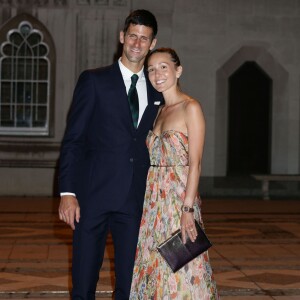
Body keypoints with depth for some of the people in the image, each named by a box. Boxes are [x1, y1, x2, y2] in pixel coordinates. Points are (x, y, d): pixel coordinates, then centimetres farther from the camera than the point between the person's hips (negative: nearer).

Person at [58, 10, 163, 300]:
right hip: (93, 197, -3)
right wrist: (67, 192, -11)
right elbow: (72, 140, -3)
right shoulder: (93, 81, 1)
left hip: (136, 200, 3)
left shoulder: (156, 91, 12)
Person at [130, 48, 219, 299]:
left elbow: (195, 162, -13)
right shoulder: (159, 111, 14)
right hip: (154, 199, 7)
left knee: (179, 268, -4)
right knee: (153, 264, 10)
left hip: (180, 196, -7)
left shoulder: (190, 108, -7)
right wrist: (146, 200, 9)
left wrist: (188, 208, -19)